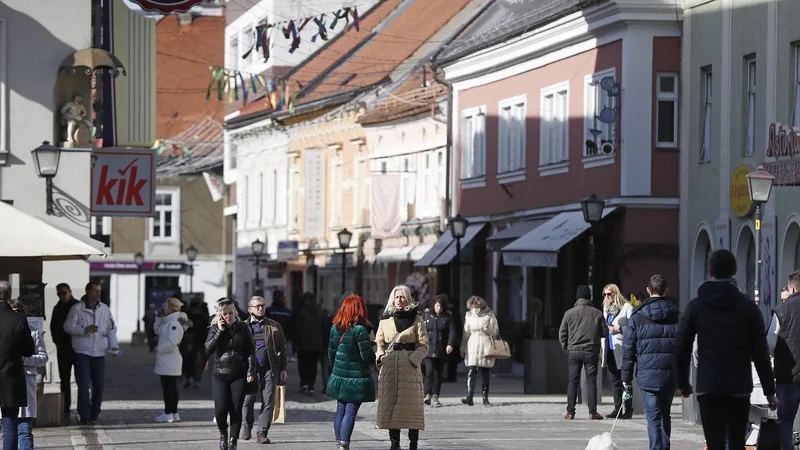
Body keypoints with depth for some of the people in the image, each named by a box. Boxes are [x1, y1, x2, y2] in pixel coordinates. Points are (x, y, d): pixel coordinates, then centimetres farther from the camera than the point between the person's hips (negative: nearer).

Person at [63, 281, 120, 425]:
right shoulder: (77, 308, -1)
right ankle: (84, 415, -5)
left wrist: (114, 345, 0)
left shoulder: (105, 309, 9)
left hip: (99, 353, 4)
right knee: (83, 385, -8)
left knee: (99, 384, 5)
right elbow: (68, 326, -5)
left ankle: (94, 413, 20)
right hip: (82, 352, -3)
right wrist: (84, 329, -19)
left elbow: (111, 329, 14)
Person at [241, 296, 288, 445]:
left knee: (268, 402, -2)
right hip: (250, 369, -1)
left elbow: (282, 347, 12)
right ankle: (247, 424, 28)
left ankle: (262, 432, 5)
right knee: (247, 400, 3)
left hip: (269, 369, 1)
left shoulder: (274, 326, 10)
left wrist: (283, 368, 6)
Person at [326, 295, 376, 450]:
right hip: (356, 379, -6)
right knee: (351, 412, -4)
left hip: (339, 377, 6)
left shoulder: (335, 328, 5)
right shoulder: (360, 330, -15)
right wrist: (375, 354, 7)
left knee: (340, 410, 14)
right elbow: (367, 356, -15)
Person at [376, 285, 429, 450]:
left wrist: (414, 359, -14)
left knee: (411, 404, -5)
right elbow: (379, 342, 16)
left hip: (409, 367, -3)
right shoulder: (385, 320, 11)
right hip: (389, 366, 3)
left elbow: (423, 345, 0)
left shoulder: (417, 320, 3)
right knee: (390, 403, 1)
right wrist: (381, 356, -2)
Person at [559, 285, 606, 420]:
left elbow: (562, 333, 1)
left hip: (574, 352, 1)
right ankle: (592, 412, -1)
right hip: (591, 352, -1)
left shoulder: (569, 313, -1)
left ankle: (570, 412, 2)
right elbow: (604, 331, 3)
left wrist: (566, 348, 13)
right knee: (591, 381, 2)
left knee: (573, 381, 5)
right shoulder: (597, 313, -2)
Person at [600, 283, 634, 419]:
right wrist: (601, 346, 19)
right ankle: (617, 409, 11)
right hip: (609, 349, 7)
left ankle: (628, 410, -1)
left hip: (621, 349, -7)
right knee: (614, 380, 7)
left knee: (625, 380, -4)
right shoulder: (606, 308, 19)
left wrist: (618, 329, -18)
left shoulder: (626, 307, -4)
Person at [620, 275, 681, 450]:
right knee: (665, 415, 17)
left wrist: (626, 377, 6)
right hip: (671, 375, 3)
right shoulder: (677, 315, 4)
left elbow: (628, 348, 0)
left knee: (653, 417, -2)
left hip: (647, 375, -2)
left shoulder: (637, 317, -1)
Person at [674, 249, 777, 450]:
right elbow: (760, 353, -1)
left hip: (708, 388, 0)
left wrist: (683, 383, 18)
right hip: (740, 387, 0)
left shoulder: (695, 306, 3)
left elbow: (682, 349, 5)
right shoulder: (747, 306, 0)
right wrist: (769, 390, 4)